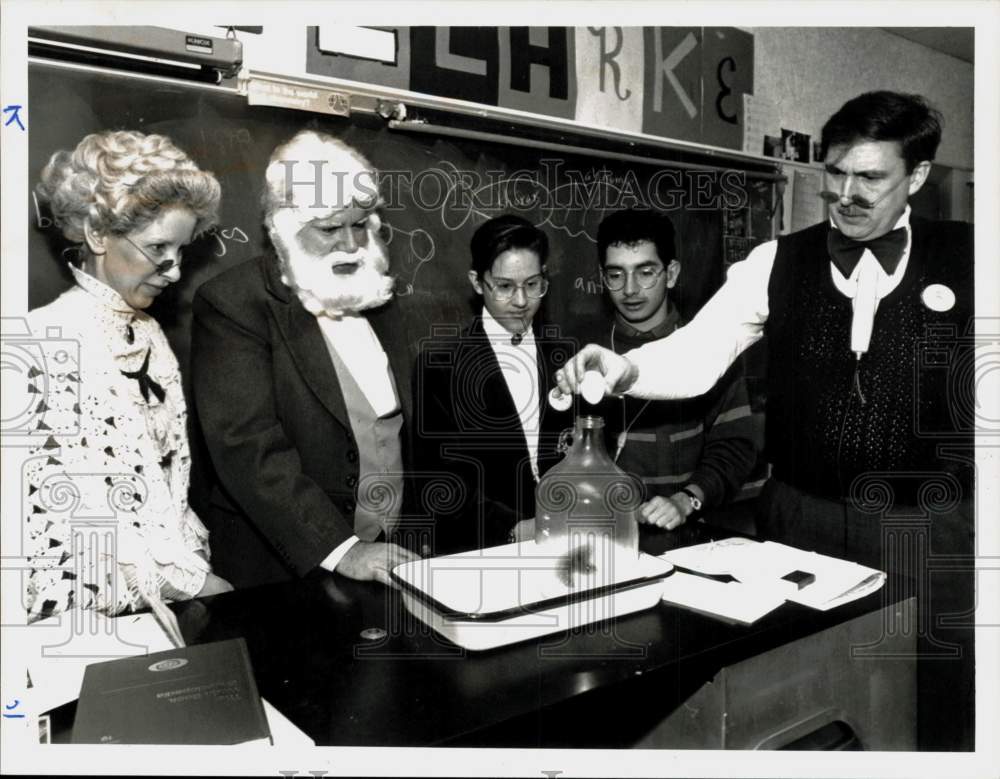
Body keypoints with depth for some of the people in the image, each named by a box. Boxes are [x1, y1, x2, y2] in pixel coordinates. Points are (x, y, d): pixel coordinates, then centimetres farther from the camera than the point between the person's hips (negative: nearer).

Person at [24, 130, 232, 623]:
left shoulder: (148, 334, 10)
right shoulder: (50, 342, -12)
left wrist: (193, 570, 1)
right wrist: (196, 583, -12)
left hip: (171, 584, 6)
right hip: (90, 607, -6)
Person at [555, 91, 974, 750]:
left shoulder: (963, 257, -2)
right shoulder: (776, 263, -1)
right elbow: (697, 355, -9)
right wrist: (623, 368, -28)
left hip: (930, 529, -1)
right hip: (801, 518, 1)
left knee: (933, 715, 13)